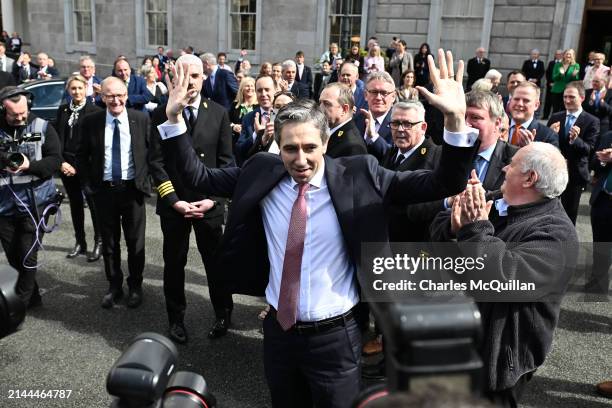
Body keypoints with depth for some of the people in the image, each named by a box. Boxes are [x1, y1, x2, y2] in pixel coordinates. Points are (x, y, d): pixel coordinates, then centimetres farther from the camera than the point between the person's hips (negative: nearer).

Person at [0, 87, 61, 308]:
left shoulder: (42, 127, -3)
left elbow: (55, 160, -6)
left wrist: (29, 165, -23)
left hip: (35, 202, -3)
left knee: (28, 256, -1)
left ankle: (21, 304, 14)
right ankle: (32, 298, 28)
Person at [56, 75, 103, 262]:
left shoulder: (94, 110, -7)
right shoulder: (63, 110, 10)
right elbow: (58, 137, 8)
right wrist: (61, 162, -5)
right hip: (66, 163, 5)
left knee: (93, 203, 0)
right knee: (75, 203, 12)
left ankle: (99, 243, 11)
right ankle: (80, 242, 23)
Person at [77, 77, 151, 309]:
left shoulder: (141, 119, -6)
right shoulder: (91, 122, -3)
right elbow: (82, 156, 6)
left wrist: (145, 179, -5)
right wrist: (88, 185, 0)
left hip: (132, 189, -1)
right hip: (104, 190, 1)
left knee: (135, 242, 10)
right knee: (109, 242, 13)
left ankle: (135, 286, 27)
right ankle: (114, 286, 29)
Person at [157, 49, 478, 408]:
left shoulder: (357, 176, -14)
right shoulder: (262, 173, -5)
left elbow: (444, 184, -16)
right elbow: (199, 176, 2)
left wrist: (455, 119, -31)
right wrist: (175, 117, -8)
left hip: (335, 337, -3)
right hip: (278, 330, 3)